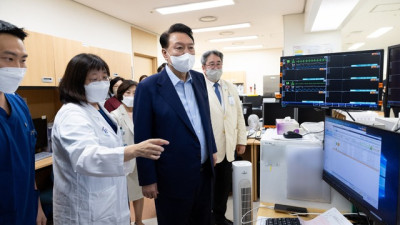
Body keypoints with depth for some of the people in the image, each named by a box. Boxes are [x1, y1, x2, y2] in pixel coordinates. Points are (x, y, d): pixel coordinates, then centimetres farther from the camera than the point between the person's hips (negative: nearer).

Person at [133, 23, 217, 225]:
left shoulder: (199, 79, 3)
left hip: (205, 171, 6)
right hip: (173, 177, -5)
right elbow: (142, 138, -12)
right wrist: (147, 180, -9)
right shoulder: (148, 87, -15)